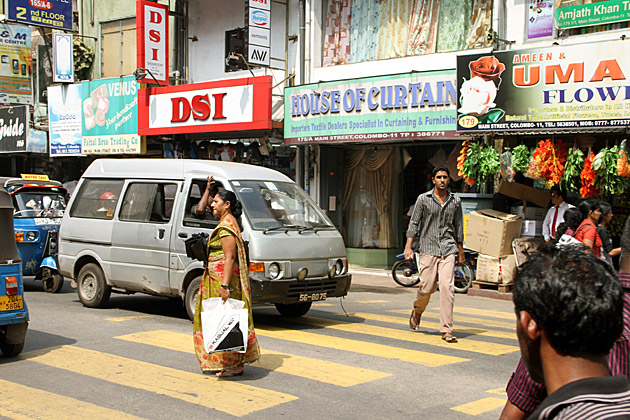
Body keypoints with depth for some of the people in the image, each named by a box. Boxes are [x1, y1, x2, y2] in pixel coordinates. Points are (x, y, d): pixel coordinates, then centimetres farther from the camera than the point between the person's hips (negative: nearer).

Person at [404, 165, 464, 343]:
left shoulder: (455, 201, 11)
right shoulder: (423, 199, 3)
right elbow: (414, 223, 2)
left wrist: (460, 250, 20)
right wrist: (408, 246, -6)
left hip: (448, 249, 1)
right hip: (427, 248, -1)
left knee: (447, 287, -10)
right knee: (427, 287, -1)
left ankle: (446, 330, -7)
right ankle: (417, 312, 32)